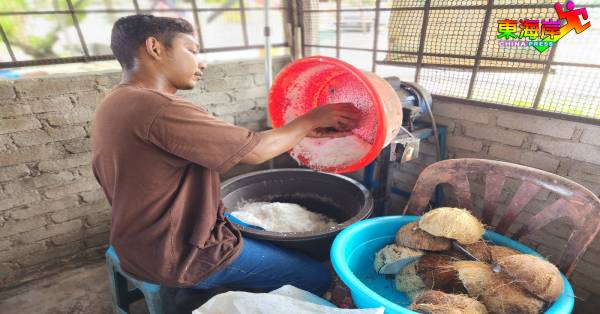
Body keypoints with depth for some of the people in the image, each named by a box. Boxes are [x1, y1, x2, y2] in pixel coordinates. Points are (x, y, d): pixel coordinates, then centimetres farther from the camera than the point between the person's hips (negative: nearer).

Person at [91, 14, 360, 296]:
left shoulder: (114, 106, 6)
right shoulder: (158, 109, -27)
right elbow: (257, 151, -23)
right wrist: (313, 118, -7)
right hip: (183, 258, -10)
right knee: (317, 276, -1)